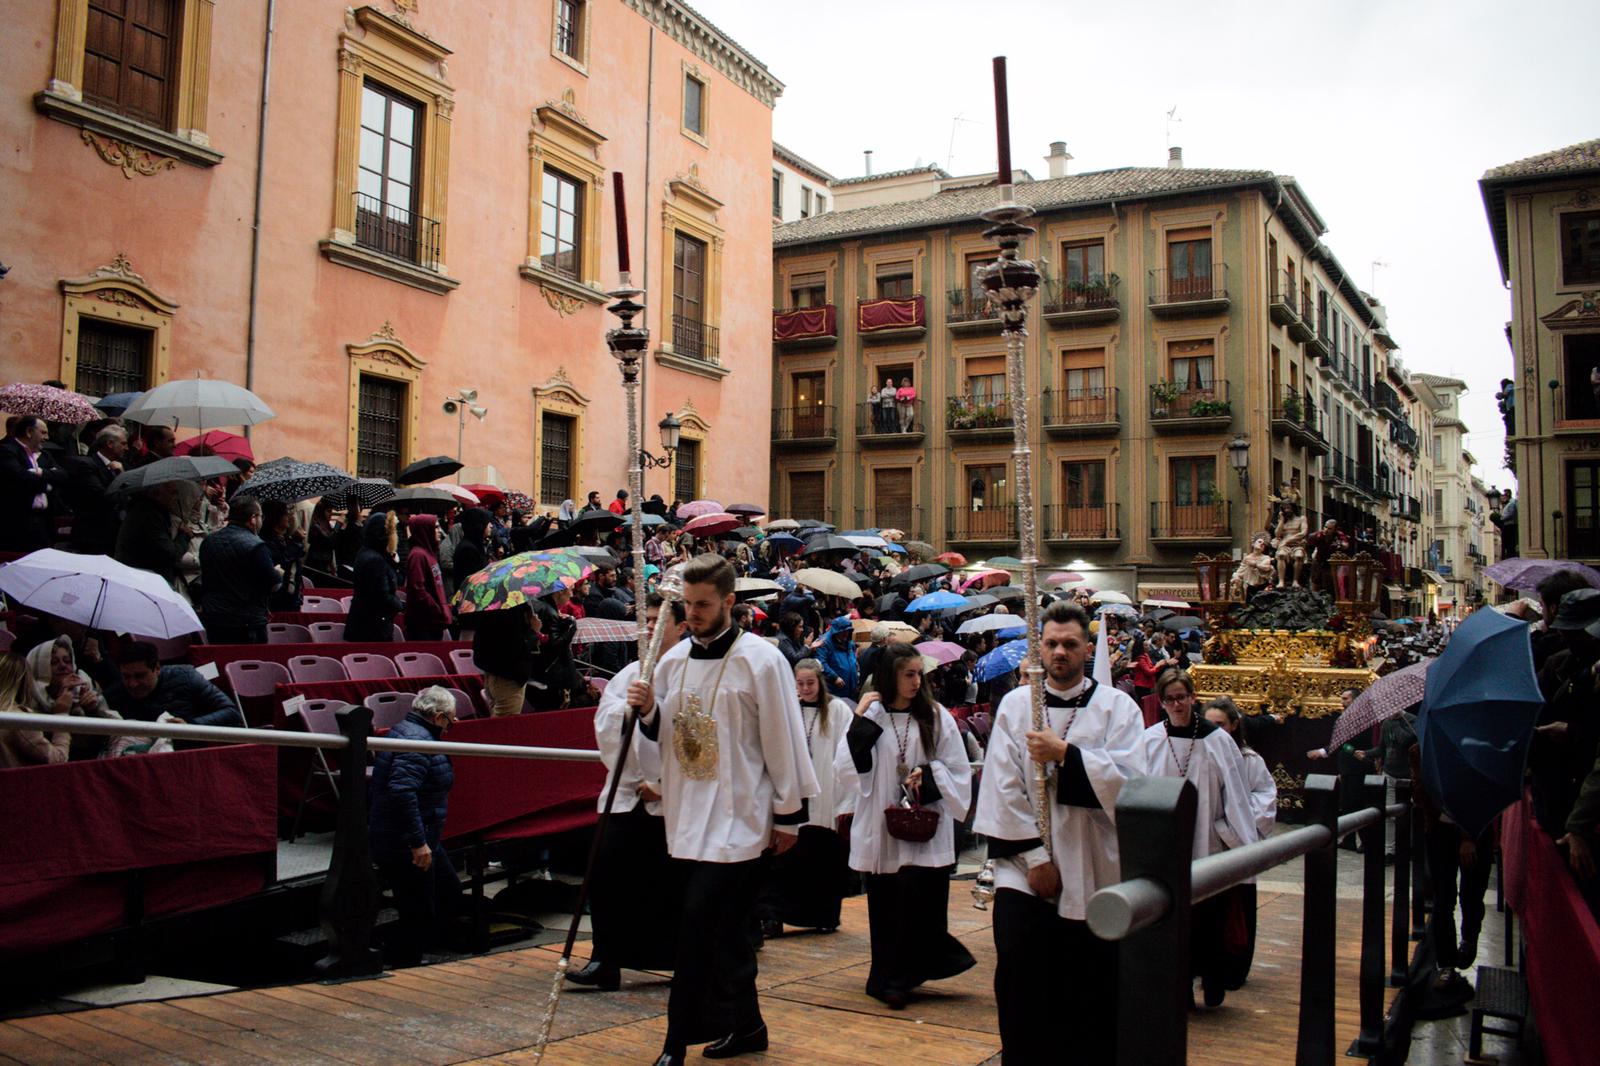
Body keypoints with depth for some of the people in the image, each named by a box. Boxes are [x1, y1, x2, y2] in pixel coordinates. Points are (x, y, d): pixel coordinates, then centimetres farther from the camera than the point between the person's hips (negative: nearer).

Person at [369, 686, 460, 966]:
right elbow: (402, 791, -33)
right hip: (404, 846, -11)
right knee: (419, 916, -3)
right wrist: (418, 842, -31)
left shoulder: (404, 730, 11)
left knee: (449, 889, 22)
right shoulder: (416, 741, -23)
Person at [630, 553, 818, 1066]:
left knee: (699, 922, -10)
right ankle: (744, 1024, 29)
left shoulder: (760, 659, -10)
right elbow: (663, 735, 18)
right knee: (726, 928, 15)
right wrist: (649, 711, -4)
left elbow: (783, 741, -8)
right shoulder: (674, 660, 8)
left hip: (737, 818, -6)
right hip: (687, 814, 6)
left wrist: (789, 813, -6)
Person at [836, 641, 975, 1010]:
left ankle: (898, 979, 10)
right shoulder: (870, 716, 0)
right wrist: (860, 722, -12)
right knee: (884, 907, 6)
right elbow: (846, 770, -7)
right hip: (881, 830, 0)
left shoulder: (936, 717, 1)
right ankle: (890, 977, 21)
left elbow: (958, 771, 5)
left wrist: (927, 776, -12)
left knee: (917, 903, -4)